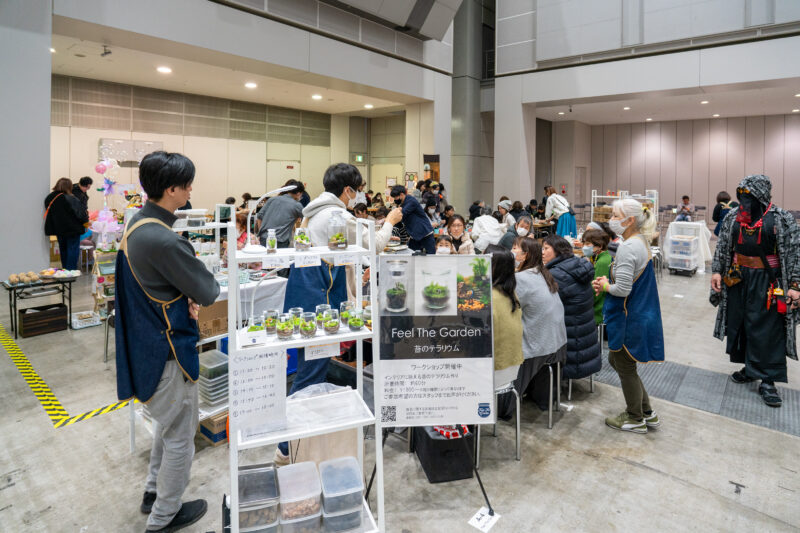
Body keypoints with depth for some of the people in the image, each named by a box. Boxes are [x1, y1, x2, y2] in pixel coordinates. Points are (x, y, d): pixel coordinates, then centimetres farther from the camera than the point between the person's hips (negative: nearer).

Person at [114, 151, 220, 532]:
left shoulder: (138, 223, 3)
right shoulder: (163, 240, -30)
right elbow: (208, 292, -22)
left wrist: (186, 298, -7)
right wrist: (198, 296, 1)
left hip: (147, 340, 10)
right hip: (168, 347, -10)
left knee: (167, 422, 28)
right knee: (180, 434, 10)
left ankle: (154, 491, 46)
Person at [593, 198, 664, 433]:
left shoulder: (627, 248, -24)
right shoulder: (641, 242, 8)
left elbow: (622, 289, -28)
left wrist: (606, 286, -8)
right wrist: (608, 283, 5)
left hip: (629, 319, -10)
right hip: (641, 314, 10)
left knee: (625, 367, 8)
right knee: (616, 361, 22)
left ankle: (635, 419, 28)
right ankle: (647, 412, 33)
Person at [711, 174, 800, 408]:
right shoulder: (733, 217, 2)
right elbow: (722, 247, 8)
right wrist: (716, 271, 1)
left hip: (767, 282, -4)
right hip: (738, 279, 4)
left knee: (768, 330, 0)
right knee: (739, 324, 10)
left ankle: (767, 381, 9)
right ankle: (750, 367, 27)